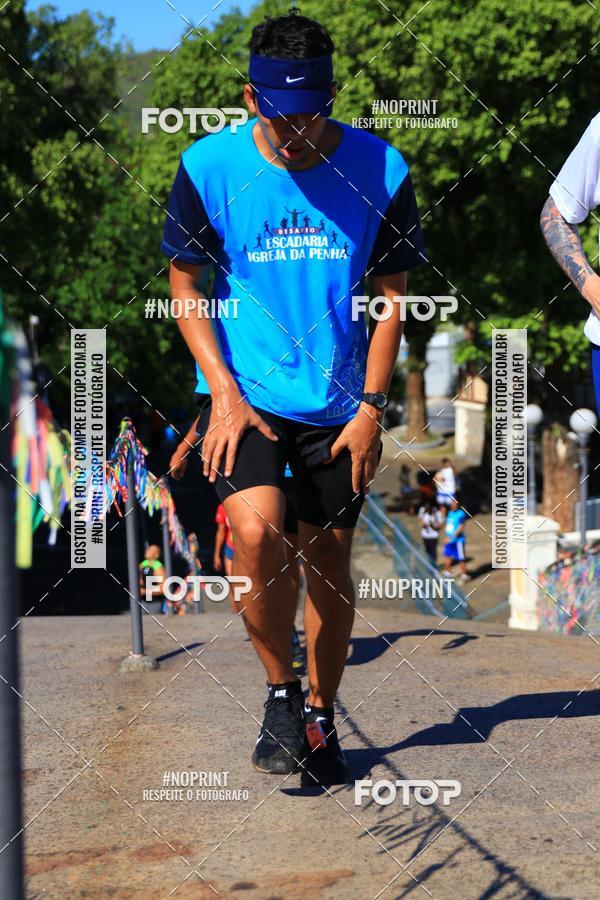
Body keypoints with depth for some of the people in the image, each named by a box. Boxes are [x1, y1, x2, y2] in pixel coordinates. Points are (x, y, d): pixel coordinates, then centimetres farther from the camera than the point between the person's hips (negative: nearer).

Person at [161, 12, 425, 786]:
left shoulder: (378, 169, -6)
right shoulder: (209, 165, -8)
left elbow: (391, 292, 3)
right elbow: (185, 284, 2)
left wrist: (371, 405, -2)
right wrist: (224, 393, -7)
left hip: (339, 403, 2)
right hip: (244, 393, -1)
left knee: (328, 557, 7)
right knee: (256, 533, -22)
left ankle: (320, 718, 27)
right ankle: (280, 693, 2)